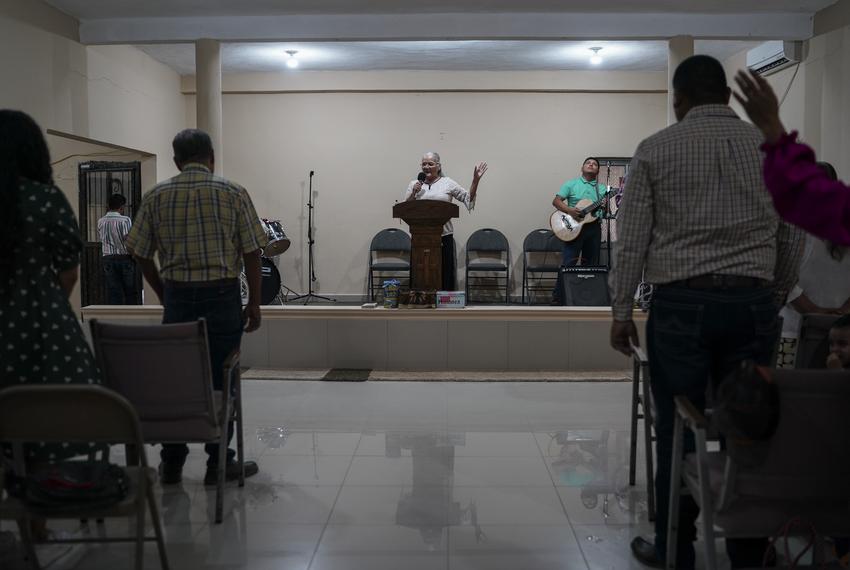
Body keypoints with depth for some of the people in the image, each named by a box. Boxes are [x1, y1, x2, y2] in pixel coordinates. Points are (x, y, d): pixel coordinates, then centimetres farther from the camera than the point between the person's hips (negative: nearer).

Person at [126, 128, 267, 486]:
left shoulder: (155, 197, 3)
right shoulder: (233, 194, -3)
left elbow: (140, 254, 5)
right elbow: (251, 253, -5)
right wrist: (254, 304, 1)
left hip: (176, 298, 2)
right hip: (222, 298, -2)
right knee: (220, 381, 5)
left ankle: (171, 463, 19)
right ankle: (218, 463, 12)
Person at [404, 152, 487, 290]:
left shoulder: (448, 183, 8)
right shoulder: (414, 184, 11)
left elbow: (468, 198, 6)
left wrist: (475, 181, -5)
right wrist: (413, 193, -5)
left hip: (444, 236, -1)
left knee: (445, 273, 0)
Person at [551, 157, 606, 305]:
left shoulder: (602, 189, 15)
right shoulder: (571, 184, 7)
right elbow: (556, 201, 0)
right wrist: (570, 211, -17)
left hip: (594, 227, 4)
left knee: (591, 264, 7)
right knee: (568, 263, -10)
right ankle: (557, 299, -7)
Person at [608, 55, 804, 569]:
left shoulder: (656, 150, 0)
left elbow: (632, 239, -1)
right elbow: (792, 239, 12)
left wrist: (622, 312, 5)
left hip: (682, 304, -2)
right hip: (753, 303, 3)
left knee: (679, 431, 6)